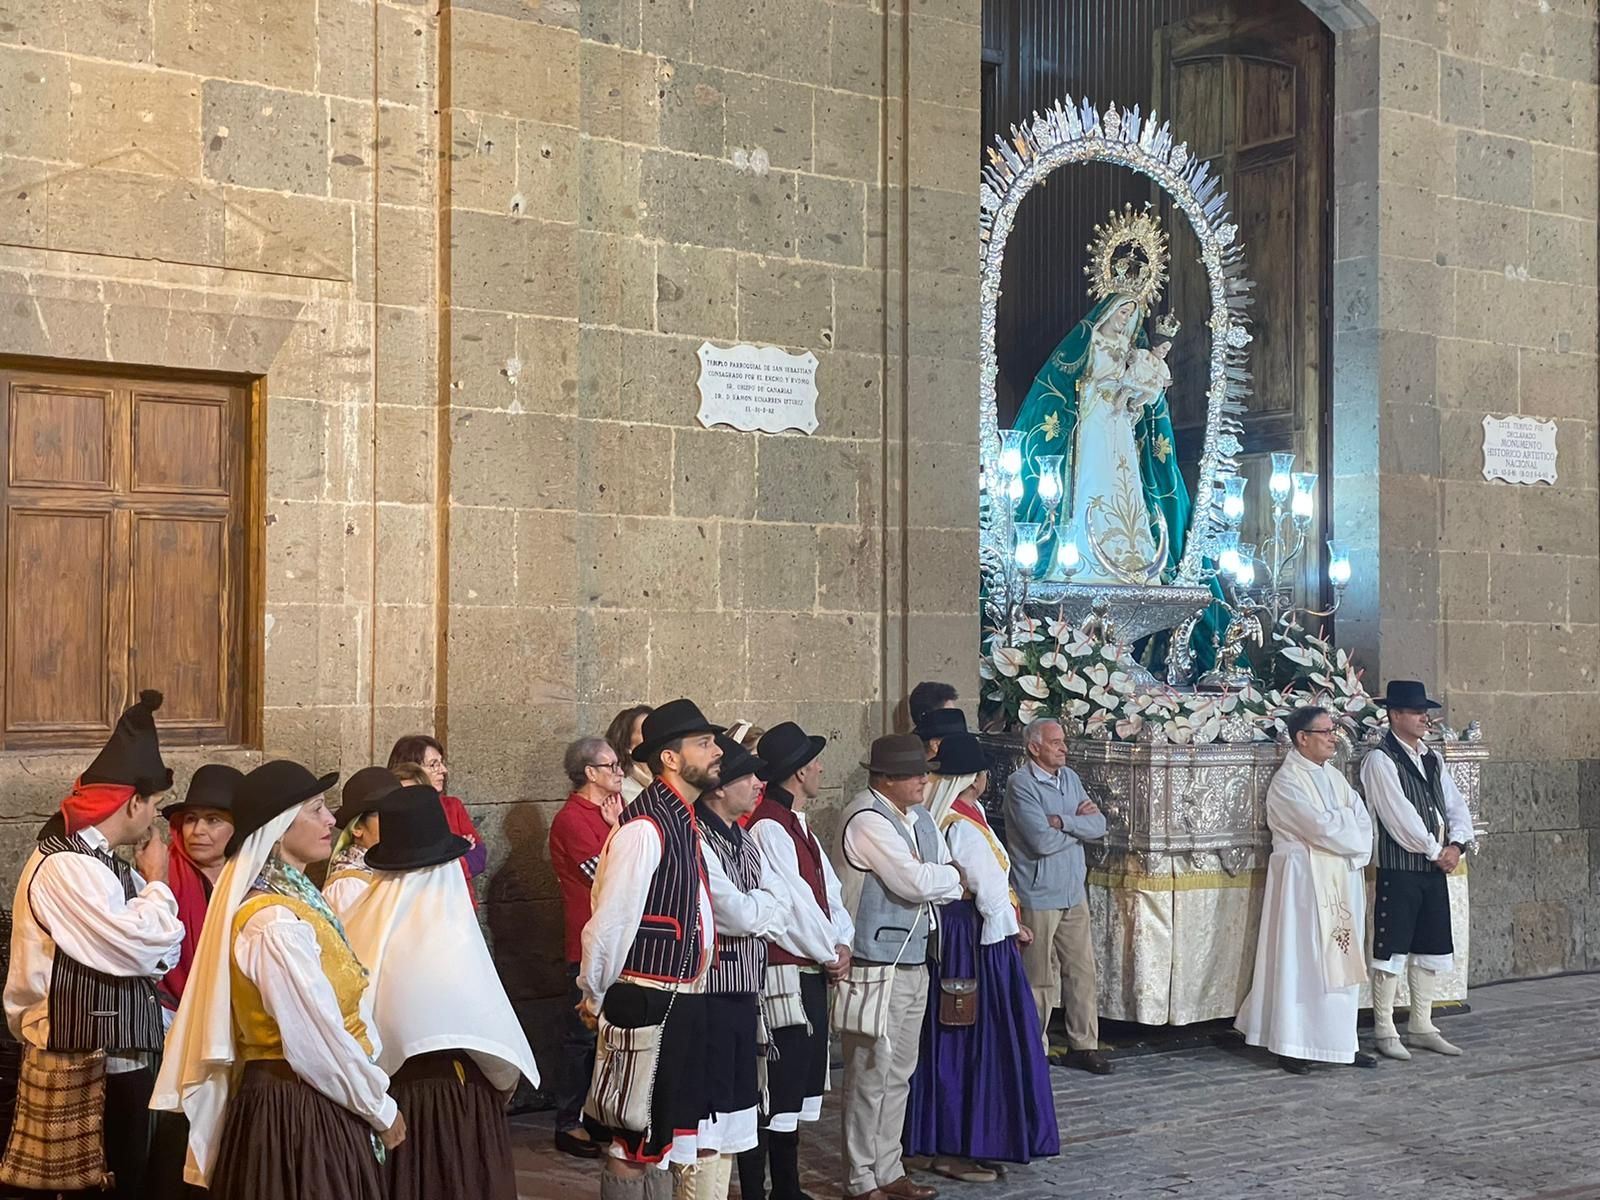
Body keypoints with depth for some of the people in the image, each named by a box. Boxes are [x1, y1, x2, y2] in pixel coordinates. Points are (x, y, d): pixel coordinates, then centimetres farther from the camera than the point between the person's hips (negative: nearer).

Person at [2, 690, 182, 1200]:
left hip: (119, 1059, 9)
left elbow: (165, 952, 15)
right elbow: (143, 948, -21)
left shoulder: (103, 864, 13)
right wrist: (156, 882, -7)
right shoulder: (64, 866, -17)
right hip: (86, 1066, -9)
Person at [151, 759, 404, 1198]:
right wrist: (381, 1109, -10)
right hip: (302, 1109, -9)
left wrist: (370, 1099, 12)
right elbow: (318, 1042, -21)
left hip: (293, 1100, 9)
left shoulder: (291, 897, 8)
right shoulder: (276, 923, -21)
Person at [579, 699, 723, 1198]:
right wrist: (596, 996, -5)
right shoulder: (644, 827, -19)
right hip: (645, 1001, -9)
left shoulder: (683, 820, 10)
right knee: (631, 1143, 1)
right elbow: (609, 921, -17)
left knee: (658, 1136, 18)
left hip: (682, 1001, 9)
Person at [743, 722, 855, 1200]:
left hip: (812, 974, 10)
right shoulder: (768, 828, -16)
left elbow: (830, 892, 16)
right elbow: (790, 905, -18)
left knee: (798, 1087, 16)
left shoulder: (798, 826, 15)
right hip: (783, 975, -10)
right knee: (774, 1091, -7)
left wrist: (843, 942, 0)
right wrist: (829, 953, -7)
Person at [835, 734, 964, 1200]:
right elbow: (917, 883, -22)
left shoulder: (919, 817, 13)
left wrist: (931, 878, -8)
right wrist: (950, 875, -3)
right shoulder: (867, 820, -16)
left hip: (914, 960, 9)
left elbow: (951, 885, 13)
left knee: (899, 1074, 15)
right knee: (871, 1074, 0)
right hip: (877, 964, -9)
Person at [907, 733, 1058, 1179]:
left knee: (951, 1042, 14)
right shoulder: (965, 825, -20)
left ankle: (944, 1140, 22)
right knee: (977, 1041, -1)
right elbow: (989, 890, -18)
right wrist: (1014, 928, -1)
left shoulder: (936, 817, 8)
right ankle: (957, 1150, 4)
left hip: (947, 935, 9)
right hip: (976, 938, -9)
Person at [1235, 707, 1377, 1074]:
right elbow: (1321, 827, -20)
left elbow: (1363, 823, 7)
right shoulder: (1287, 781, -11)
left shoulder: (1333, 776, 14)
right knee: (1302, 960, -4)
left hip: (1343, 879, 8)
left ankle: (1339, 1040, 15)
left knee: (1340, 958, 9)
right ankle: (1293, 1045, 1)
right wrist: (1351, 830, -3)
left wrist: (1354, 846, -11)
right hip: (1305, 880, -8)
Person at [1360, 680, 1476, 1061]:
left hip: (1435, 868, 8)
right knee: (1392, 950, -3)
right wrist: (1436, 850, -11)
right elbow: (1400, 815, -16)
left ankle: (1421, 1026, 22)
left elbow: (1455, 805, 12)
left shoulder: (1432, 759, 15)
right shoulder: (1380, 760, -10)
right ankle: (1385, 1032, 4)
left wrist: (1456, 844, -5)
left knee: (1433, 948, 12)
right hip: (1399, 869, -8)